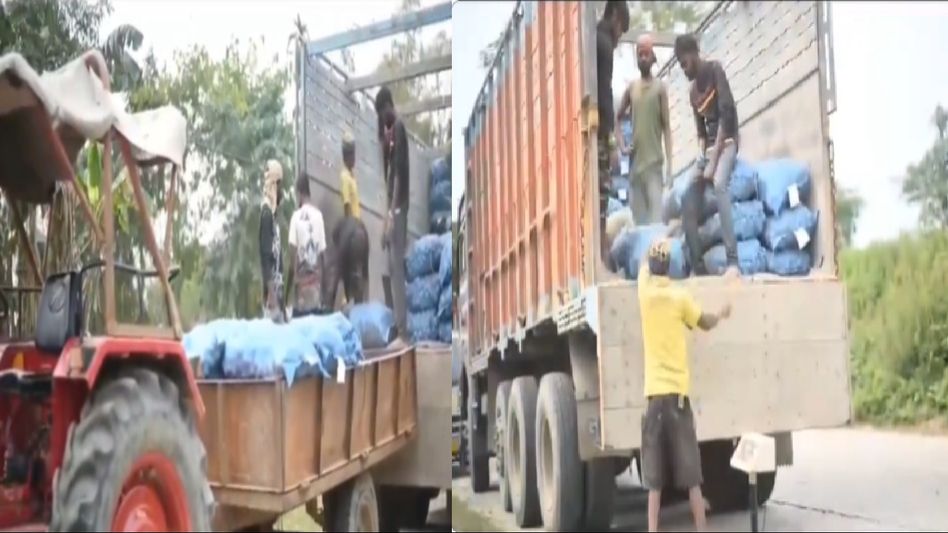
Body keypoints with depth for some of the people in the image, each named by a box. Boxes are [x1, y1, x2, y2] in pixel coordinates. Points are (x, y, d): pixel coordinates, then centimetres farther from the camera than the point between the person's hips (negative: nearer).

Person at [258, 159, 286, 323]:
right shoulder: (266, 213, -14)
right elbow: (265, 255, -20)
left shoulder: (273, 213, 15)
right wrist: (271, 291, -22)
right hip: (271, 285, -10)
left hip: (278, 282, 10)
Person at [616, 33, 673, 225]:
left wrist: (669, 162, -8)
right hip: (635, 162, 4)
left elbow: (666, 126, -1)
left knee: (656, 213, -12)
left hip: (654, 161, -4)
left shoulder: (660, 88, 1)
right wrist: (621, 146, 6)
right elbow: (617, 118, 21)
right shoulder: (631, 88, 11)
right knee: (639, 216, 5)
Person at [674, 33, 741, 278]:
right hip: (709, 146, 8)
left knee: (719, 184, -35)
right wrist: (702, 159, -8)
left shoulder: (715, 70, -7)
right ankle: (698, 267, 2)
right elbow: (701, 131, 15)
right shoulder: (693, 91, 15)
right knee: (689, 202, -2)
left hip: (726, 141, -8)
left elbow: (726, 113, -16)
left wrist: (713, 161, -21)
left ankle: (733, 261, -42)